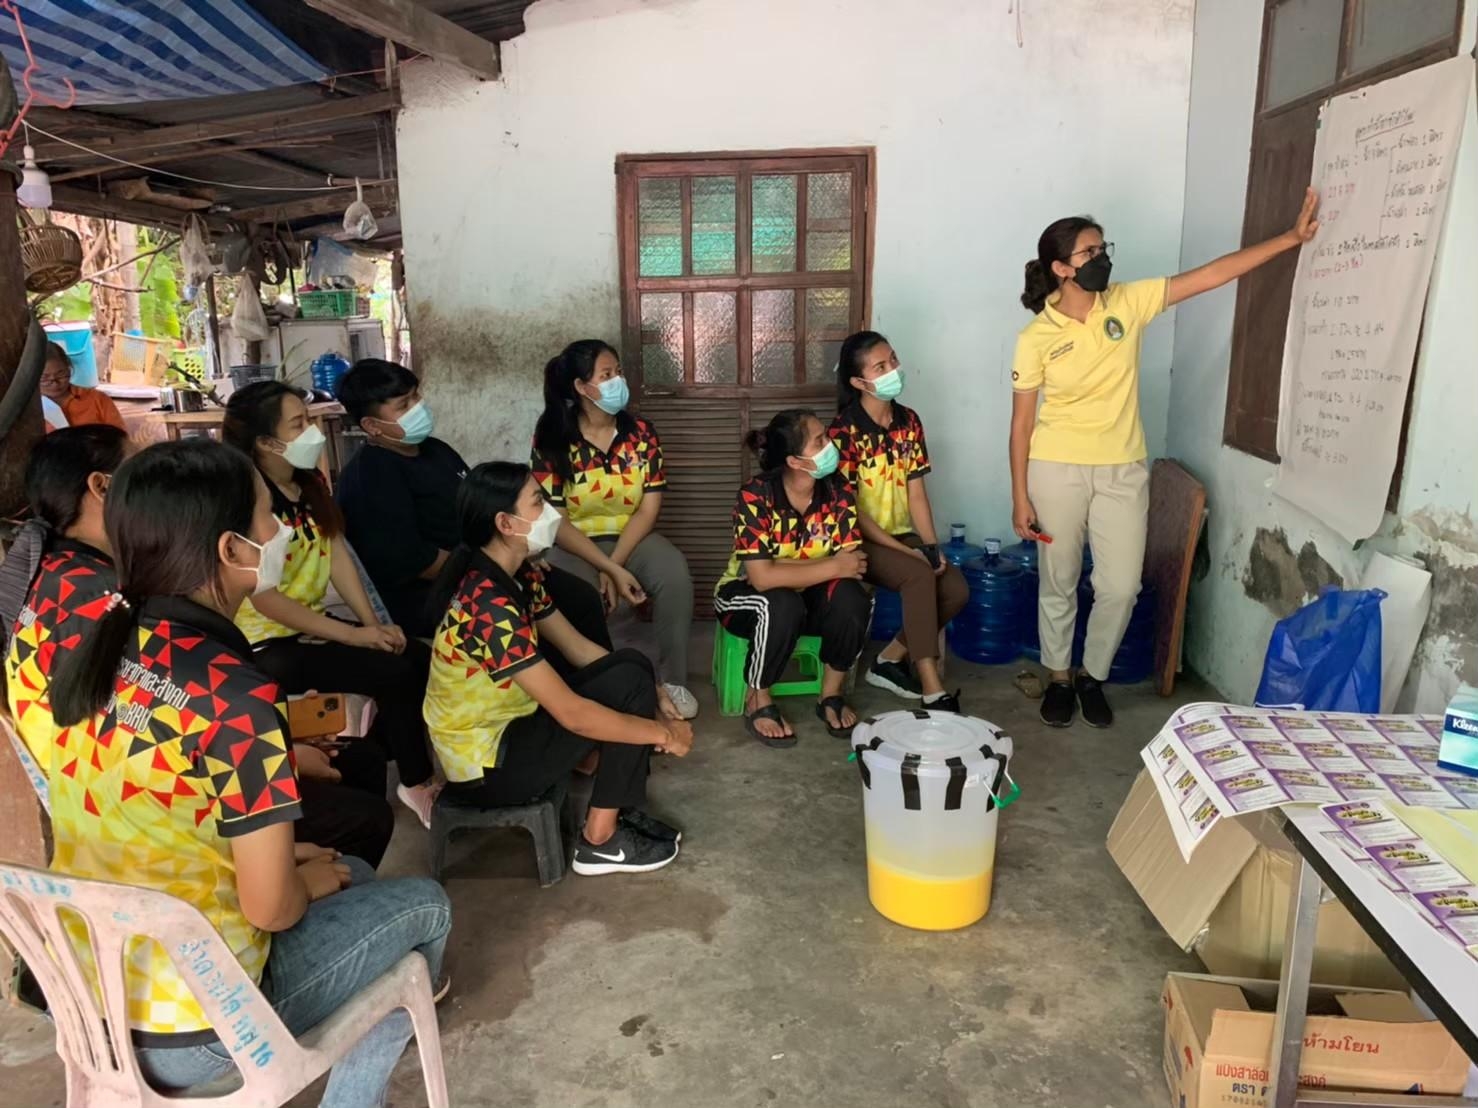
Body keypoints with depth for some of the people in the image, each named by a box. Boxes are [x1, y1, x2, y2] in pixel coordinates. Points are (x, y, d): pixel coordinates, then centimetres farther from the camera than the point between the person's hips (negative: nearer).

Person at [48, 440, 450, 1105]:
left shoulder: (101, 646, -5)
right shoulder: (231, 694, -29)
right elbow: (270, 906, -22)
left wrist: (280, 855, 9)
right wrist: (311, 880, 0)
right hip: (188, 1031, -7)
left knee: (352, 875, 24)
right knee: (422, 907, 14)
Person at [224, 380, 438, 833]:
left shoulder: (312, 480, 3)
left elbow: (338, 554, -1)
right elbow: (266, 600, -22)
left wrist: (373, 623, -12)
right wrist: (353, 635, -22)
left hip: (314, 623, 8)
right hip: (269, 642, -8)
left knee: (422, 660, -7)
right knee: (394, 674, -20)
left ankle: (359, 759, 11)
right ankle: (417, 784, 0)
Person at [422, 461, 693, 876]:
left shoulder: (519, 575, 0)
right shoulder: (490, 607, -30)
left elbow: (577, 646, 8)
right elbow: (572, 712, -30)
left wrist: (653, 696, -3)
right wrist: (664, 733, -18)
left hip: (506, 722, 9)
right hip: (484, 764, -9)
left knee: (633, 666, 2)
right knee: (628, 682, -16)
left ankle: (619, 809, 8)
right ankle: (601, 840, -4)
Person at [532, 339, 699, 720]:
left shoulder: (641, 433, -2)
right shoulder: (551, 441, -9)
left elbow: (649, 508, -6)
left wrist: (615, 564, -19)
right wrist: (604, 567, -23)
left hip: (633, 537, 2)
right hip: (576, 543, -2)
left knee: (674, 573, -28)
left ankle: (673, 680, -15)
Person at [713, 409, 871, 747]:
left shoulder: (838, 491, -13)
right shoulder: (755, 497, -26)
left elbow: (852, 563, -18)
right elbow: (762, 577, -34)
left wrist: (786, 567, -30)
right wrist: (832, 567, -31)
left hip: (810, 596, 4)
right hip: (748, 597, -4)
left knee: (852, 599, -27)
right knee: (782, 605, -37)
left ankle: (831, 695, -5)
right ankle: (757, 700, -13)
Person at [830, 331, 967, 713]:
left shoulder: (909, 421, 4)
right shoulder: (845, 431, -15)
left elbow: (916, 493, 3)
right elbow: (851, 511, -18)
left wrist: (932, 546, -11)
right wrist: (908, 553, -20)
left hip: (902, 534, 7)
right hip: (860, 540, -6)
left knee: (956, 589, -16)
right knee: (920, 576, -31)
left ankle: (889, 660, 2)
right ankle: (932, 689, -26)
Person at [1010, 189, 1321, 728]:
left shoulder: (1128, 303, -2)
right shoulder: (1036, 337, -9)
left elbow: (1212, 274, -1)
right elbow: (1022, 421, -6)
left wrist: (1291, 238, -6)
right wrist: (1020, 498, -6)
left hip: (1122, 471, 3)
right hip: (1058, 471, -2)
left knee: (1120, 588, 4)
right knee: (1058, 584, 9)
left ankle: (1092, 677, 26)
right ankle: (1059, 678, 29)